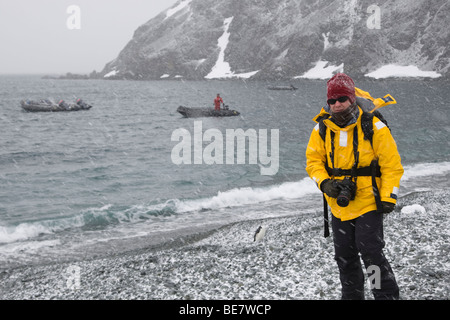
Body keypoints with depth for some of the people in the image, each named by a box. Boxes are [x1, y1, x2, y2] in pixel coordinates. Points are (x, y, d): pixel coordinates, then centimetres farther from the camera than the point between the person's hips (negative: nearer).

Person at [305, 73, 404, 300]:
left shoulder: (373, 127, -9)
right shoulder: (322, 128, 2)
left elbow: (392, 164, -6)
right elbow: (313, 160, 7)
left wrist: (388, 198, -11)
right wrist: (324, 183, -11)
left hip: (368, 202, -5)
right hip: (339, 204, 5)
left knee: (370, 251, -11)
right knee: (344, 255, 12)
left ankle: (387, 295, 2)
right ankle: (351, 296, 28)